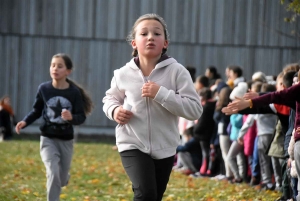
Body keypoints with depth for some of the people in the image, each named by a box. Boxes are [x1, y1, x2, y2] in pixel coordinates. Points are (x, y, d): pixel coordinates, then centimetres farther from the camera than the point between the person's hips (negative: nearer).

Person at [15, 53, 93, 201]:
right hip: (48, 139, -1)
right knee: (53, 174, -20)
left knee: (62, 180, 14)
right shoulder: (44, 89, -9)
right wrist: (25, 122, -13)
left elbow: (81, 117, -10)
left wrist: (71, 117, -31)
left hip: (66, 141, 1)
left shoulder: (74, 92, -12)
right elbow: (36, 111, 3)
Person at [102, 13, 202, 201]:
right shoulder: (123, 74, -4)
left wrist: (161, 94, -23)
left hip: (165, 148, 1)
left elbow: (195, 109, -15)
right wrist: (114, 110, -8)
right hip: (133, 145, -1)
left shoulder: (177, 71, -10)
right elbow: (110, 98, 16)